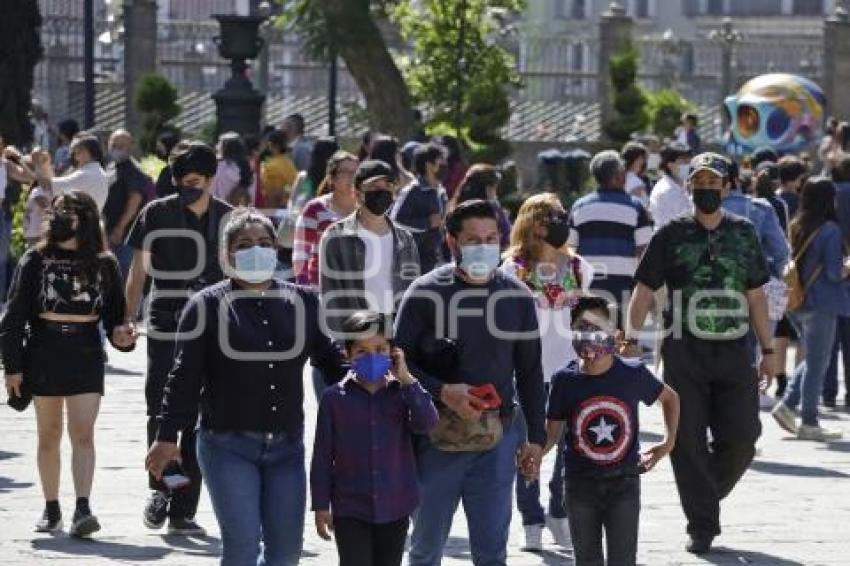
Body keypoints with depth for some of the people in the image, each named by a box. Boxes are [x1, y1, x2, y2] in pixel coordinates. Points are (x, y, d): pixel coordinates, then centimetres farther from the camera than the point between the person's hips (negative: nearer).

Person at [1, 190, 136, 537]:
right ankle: (51, 509, 17)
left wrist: (121, 336, -9)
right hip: (43, 355, 1)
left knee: (83, 434, -10)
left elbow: (114, 313, 13)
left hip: (86, 356, -1)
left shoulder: (103, 264, 4)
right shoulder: (36, 260, 1)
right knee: (49, 436, 8)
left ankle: (82, 509, -18)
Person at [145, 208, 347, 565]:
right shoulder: (207, 305, -1)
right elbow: (184, 376, -2)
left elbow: (332, 361, 16)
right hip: (228, 446, -4)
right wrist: (167, 436, -5)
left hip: (286, 445, 4)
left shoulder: (303, 302, 9)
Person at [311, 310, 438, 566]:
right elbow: (322, 456, 0)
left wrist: (406, 379, -17)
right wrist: (321, 506, -1)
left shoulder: (402, 394, 0)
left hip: (395, 508, 2)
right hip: (350, 510, -2)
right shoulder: (335, 398, -3)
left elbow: (426, 423, -18)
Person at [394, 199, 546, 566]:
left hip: (496, 440, 2)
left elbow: (530, 373, 12)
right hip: (436, 439, -2)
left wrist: (535, 438, 10)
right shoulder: (425, 294, -5)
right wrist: (443, 392, -18)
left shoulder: (516, 297, 5)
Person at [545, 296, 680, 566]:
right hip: (580, 484, 1)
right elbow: (553, 432, 0)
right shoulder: (565, 380, -5)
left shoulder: (633, 374, -6)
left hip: (623, 483, -1)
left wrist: (668, 441, 5)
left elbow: (670, 398, 13)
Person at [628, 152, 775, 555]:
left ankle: (707, 494, 23)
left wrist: (767, 350, 13)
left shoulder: (744, 233, 10)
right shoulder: (671, 235, 2)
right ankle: (702, 525, 7)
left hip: (734, 352, 2)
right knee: (689, 443, -2)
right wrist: (631, 337, -11)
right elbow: (644, 292, 0)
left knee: (741, 438, -4)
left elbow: (756, 296, 15)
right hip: (684, 353, -2)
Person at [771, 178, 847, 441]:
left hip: (796, 303, 7)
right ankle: (809, 423, 6)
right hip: (821, 305, -7)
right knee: (817, 363, 2)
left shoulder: (796, 227, 5)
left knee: (812, 359, 20)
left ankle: (787, 404, 9)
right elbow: (834, 271, -16)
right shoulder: (830, 229, -15)